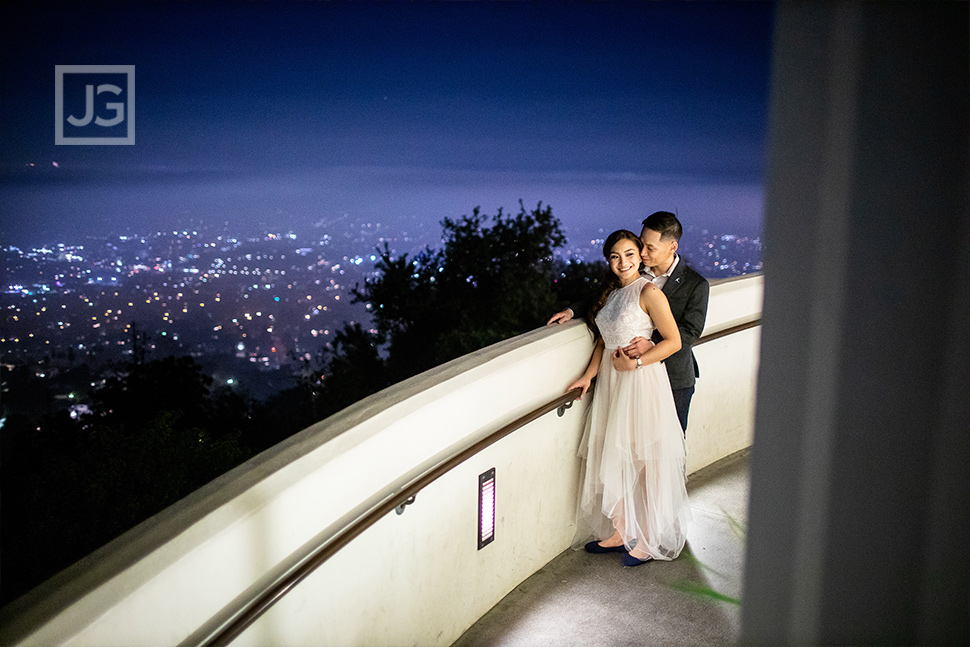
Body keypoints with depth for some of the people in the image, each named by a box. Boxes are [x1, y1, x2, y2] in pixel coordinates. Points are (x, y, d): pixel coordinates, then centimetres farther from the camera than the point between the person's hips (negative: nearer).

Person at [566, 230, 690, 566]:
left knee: (646, 464, 2)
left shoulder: (648, 292, -11)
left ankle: (649, 541, 15)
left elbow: (673, 340, -12)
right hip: (611, 382, 8)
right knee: (612, 461, 11)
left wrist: (635, 362, -17)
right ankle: (621, 533, 25)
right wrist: (589, 375, 6)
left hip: (642, 383, -7)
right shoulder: (611, 292, 13)